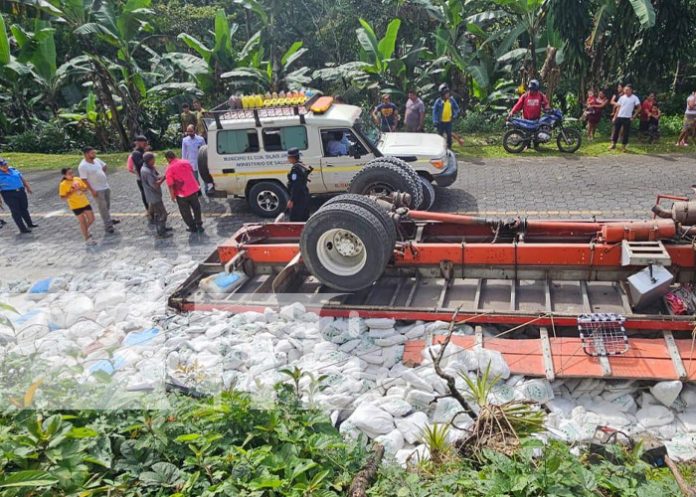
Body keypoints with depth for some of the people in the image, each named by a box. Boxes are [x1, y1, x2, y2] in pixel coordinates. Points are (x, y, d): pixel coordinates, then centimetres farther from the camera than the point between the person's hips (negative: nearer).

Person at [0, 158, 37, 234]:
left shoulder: (13, 170, 7)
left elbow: (22, 179, 16)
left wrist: (28, 187, 15)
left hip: (21, 192, 5)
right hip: (9, 195, -5)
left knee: (24, 209, 16)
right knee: (16, 211, -1)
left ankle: (30, 224, 31)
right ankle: (23, 228, 3)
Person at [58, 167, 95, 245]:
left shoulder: (78, 179, 0)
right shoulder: (63, 184, -13)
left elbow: (86, 187, 10)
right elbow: (63, 197, -15)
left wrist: (82, 189, -13)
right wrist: (73, 191, -24)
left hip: (85, 203, 5)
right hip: (76, 206, -5)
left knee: (91, 219, 10)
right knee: (82, 222, 3)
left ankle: (85, 230, 38)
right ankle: (87, 238, 17)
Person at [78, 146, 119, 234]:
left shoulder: (97, 160, 0)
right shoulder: (83, 166, -20)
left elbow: (104, 166, 20)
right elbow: (84, 180, -19)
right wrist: (92, 191, -20)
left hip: (106, 186, 7)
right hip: (97, 190, -7)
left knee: (107, 205, 20)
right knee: (103, 208, -1)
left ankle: (109, 220, 38)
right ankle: (108, 226, 5)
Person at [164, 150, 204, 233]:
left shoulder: (169, 170, -15)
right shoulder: (186, 162, 1)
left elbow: (170, 185, -16)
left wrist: (172, 196, -6)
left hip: (182, 194, -4)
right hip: (193, 189, 4)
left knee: (186, 212, 14)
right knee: (196, 208, 20)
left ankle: (193, 227, 24)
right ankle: (199, 225, 26)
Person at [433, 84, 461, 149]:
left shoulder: (452, 100, 0)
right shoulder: (438, 101, -9)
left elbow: (457, 108, 12)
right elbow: (434, 111, -5)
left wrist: (455, 115, -3)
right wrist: (435, 121, -13)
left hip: (449, 121, 2)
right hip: (441, 122, -2)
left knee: (449, 136, 7)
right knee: (440, 136, 6)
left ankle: (449, 148, 20)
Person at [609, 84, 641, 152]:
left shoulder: (635, 98, -5)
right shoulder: (622, 97, 5)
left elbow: (639, 108, -1)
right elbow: (618, 107, 9)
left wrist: (634, 116, -5)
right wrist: (615, 117, 5)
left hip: (627, 118, -3)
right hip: (619, 117, 3)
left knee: (626, 132, 1)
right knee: (616, 130, 6)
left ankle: (623, 146, 10)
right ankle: (613, 144, 17)